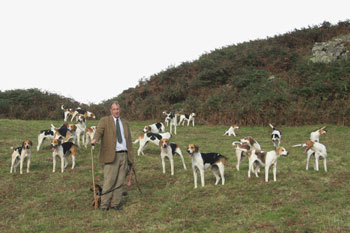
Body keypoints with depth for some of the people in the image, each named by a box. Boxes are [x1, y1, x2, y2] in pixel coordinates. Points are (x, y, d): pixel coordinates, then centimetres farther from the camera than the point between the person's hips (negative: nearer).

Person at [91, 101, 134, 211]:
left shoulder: (125, 123, 20)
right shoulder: (105, 120, 6)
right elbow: (99, 130, -14)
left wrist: (131, 156, 15)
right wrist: (95, 139, -36)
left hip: (124, 155, 5)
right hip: (111, 155, -4)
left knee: (120, 181, 3)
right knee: (109, 180, -7)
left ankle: (115, 203, 10)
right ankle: (104, 204, 2)